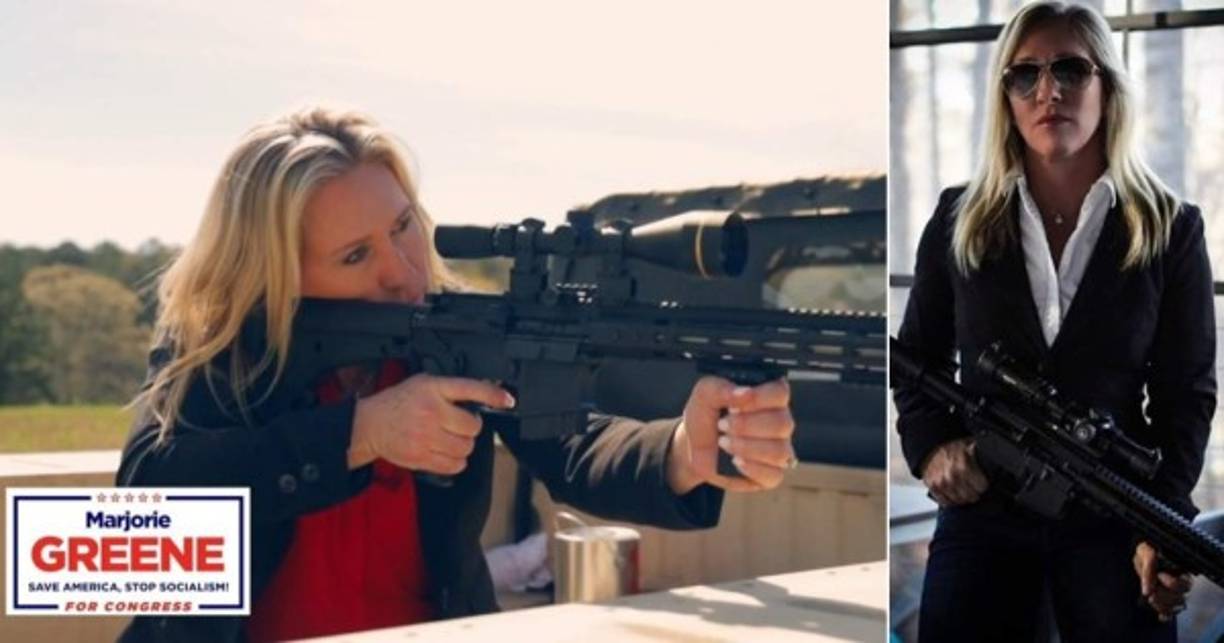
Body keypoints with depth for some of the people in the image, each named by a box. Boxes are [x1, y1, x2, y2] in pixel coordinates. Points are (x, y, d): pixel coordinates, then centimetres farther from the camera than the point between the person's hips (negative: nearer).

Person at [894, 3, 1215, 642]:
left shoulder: (1171, 228, 1)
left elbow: (1187, 390, 0)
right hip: (981, 510, 1)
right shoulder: (958, 220, 4)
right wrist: (930, 446, -8)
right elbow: (916, 360, 12)